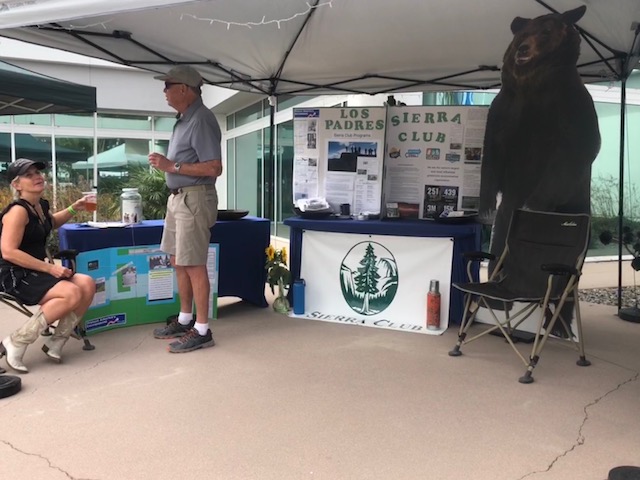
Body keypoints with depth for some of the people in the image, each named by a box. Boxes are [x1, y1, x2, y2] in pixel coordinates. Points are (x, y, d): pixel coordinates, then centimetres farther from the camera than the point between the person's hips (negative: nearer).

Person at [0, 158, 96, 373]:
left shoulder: (41, 205, 9)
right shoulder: (18, 210, -17)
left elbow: (51, 223, 34)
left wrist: (73, 208, 18)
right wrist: (50, 268, -25)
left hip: (37, 271, 9)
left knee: (88, 285, -8)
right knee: (72, 294, -27)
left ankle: (56, 343, -2)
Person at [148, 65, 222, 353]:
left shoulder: (201, 119, -16)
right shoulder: (185, 118, 14)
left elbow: (214, 168, -22)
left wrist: (172, 166, -20)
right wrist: (166, 164, 11)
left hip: (194, 199, -10)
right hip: (178, 198, 10)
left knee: (194, 265, -5)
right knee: (178, 262, 16)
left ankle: (202, 331, 5)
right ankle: (185, 320, 28)